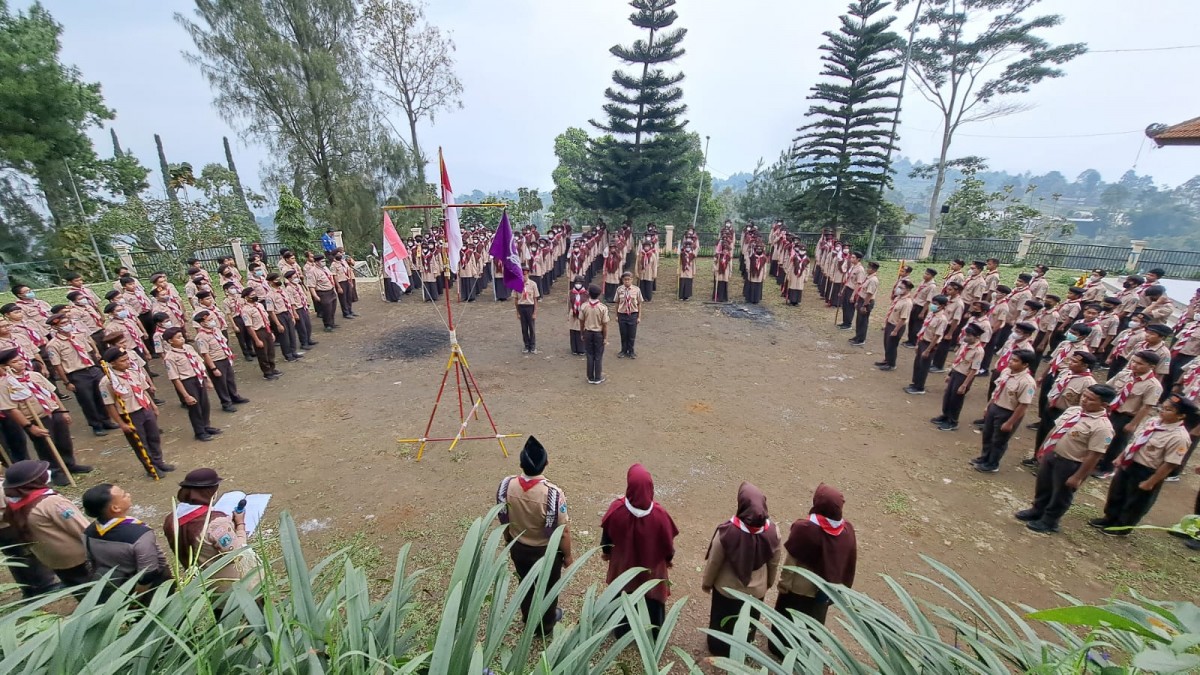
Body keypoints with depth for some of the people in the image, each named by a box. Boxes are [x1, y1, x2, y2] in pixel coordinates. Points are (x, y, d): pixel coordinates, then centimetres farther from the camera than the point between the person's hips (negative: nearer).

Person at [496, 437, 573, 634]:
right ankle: (546, 624, 50)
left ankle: (529, 619, 55)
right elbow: (563, 531, -22)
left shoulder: (506, 486, -22)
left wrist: (510, 542, 14)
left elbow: (504, 522, -4)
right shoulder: (553, 493, -35)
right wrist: (567, 555, -3)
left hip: (518, 548, 4)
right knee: (548, 588, 25)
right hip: (547, 551, -4)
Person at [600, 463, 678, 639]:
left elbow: (606, 534, -10)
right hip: (651, 567, -1)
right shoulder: (659, 513, -30)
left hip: (623, 565, 1)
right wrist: (669, 557, 8)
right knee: (651, 600, 25)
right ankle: (652, 634, 45)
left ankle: (622, 631, 48)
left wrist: (605, 551, 10)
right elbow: (668, 541, -13)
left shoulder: (617, 508, -28)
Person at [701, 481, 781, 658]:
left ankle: (719, 648, 50)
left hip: (727, 588, -2)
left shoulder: (727, 530, -35)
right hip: (756, 589, 3)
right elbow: (774, 562, -6)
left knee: (723, 620, 27)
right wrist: (769, 582, 15)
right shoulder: (773, 531, -25)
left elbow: (714, 561, -19)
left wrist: (706, 582, 1)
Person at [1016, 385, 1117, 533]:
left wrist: (1077, 477, -18)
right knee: (1043, 488, 24)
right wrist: (1042, 450, 13)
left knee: (1060, 495, 15)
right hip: (1051, 455, 7)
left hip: (1070, 464, -7)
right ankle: (1036, 511, 45)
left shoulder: (1102, 427, -24)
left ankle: (1048, 522, 35)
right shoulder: (1072, 410, -2)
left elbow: (1094, 456, -21)